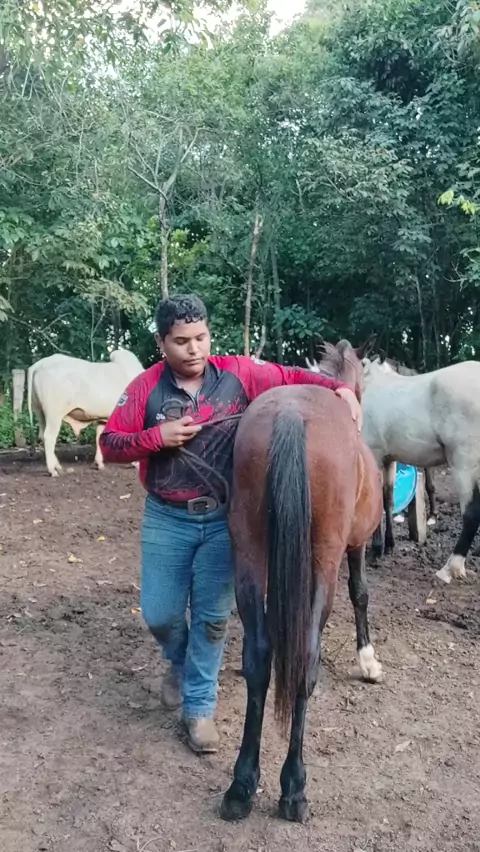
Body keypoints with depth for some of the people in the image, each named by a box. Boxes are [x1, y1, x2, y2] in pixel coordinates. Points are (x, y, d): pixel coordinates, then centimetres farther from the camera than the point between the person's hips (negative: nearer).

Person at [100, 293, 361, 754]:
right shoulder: (145, 387, -7)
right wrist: (156, 436, -20)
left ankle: (199, 704, 26)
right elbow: (109, 444, -4)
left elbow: (291, 378, 3)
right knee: (159, 614, 8)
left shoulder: (238, 374, -6)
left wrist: (338, 388, -13)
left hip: (225, 517, 0)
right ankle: (179, 663, 43)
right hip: (167, 519, 0)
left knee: (213, 616, 6)